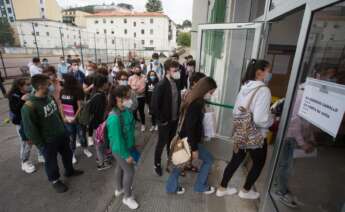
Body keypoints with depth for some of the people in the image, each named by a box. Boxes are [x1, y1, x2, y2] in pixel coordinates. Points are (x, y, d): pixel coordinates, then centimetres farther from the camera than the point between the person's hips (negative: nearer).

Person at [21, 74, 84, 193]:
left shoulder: (49, 97, -4)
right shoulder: (29, 106, -26)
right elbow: (30, 130, -20)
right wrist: (41, 145, -13)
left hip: (62, 135, 7)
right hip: (48, 141, -7)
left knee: (67, 154, 25)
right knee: (51, 162, 17)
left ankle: (69, 171, 51)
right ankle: (55, 181, 42)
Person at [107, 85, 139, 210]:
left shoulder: (127, 110, -9)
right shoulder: (114, 118, -34)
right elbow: (117, 140, -27)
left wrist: (133, 143, 14)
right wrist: (127, 155, -18)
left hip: (127, 146, 8)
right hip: (120, 149, -8)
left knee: (120, 168, 27)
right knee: (129, 171, 9)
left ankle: (119, 189, 52)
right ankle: (127, 197, 35)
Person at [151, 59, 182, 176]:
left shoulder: (176, 83, -1)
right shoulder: (161, 85, -23)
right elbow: (154, 106, -23)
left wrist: (178, 114, 5)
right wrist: (162, 120, -16)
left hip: (175, 120, 6)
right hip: (165, 122, -6)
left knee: (171, 141, 24)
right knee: (161, 143, 12)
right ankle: (157, 164, 34)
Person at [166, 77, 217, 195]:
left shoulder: (193, 99, 3)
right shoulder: (196, 104, -27)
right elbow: (190, 127, -27)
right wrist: (194, 148, -20)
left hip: (186, 138, 9)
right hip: (190, 140, -9)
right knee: (208, 159, 10)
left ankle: (172, 187, 35)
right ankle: (201, 186, 27)